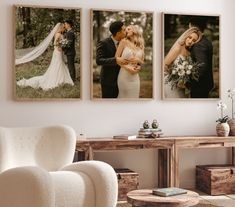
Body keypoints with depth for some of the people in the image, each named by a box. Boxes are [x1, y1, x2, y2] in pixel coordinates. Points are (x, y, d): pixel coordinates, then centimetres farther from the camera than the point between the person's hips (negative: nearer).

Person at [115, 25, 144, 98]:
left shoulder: (141, 45, 8)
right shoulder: (124, 42, 0)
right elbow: (116, 58, -5)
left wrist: (138, 60, -8)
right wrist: (127, 68, -16)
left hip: (135, 76, 3)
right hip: (124, 75, -3)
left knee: (133, 96, 5)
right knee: (123, 96, 3)